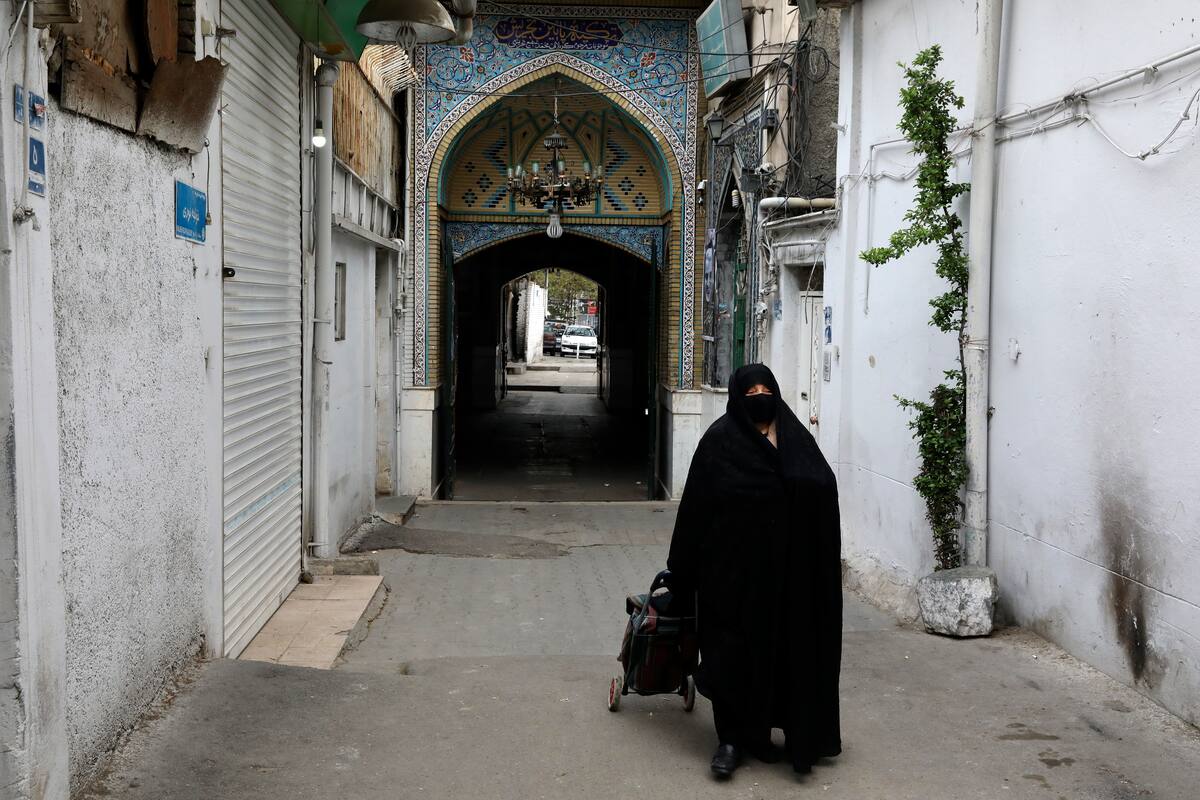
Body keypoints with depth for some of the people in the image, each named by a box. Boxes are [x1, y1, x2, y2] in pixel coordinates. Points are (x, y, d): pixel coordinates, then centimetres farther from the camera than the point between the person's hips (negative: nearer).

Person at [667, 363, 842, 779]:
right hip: (733, 562, -4)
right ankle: (730, 738, 10)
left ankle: (758, 732, 23)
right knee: (733, 649, 0)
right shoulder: (720, 440, -3)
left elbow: (825, 486, 2)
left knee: (776, 646, 9)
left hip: (783, 564, 4)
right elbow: (695, 507, -5)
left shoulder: (795, 436, 9)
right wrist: (682, 570, -6)